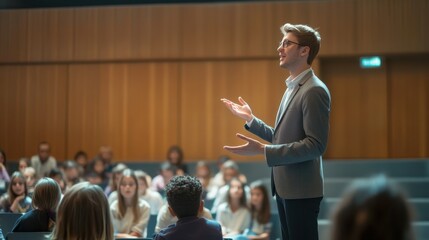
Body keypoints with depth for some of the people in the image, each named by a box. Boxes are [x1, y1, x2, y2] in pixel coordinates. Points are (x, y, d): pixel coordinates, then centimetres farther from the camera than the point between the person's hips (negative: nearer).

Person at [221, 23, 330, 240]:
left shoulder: (315, 91, -15)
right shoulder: (292, 89, 16)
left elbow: (316, 145, -22)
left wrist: (262, 150, -24)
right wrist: (250, 118, 14)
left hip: (301, 190, -9)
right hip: (285, 187, 9)